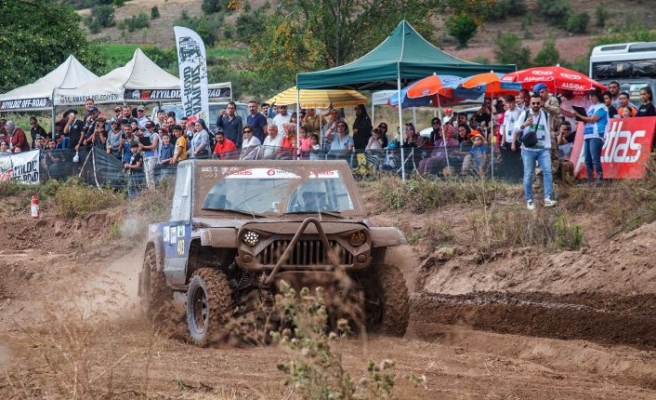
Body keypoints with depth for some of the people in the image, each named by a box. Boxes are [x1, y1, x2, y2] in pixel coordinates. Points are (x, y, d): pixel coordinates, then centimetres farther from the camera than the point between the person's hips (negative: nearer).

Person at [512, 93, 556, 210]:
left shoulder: (545, 115, 8)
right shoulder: (525, 114, -2)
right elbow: (517, 129, 0)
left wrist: (549, 146, 20)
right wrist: (525, 124, -18)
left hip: (543, 149, 2)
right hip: (528, 149, -2)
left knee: (548, 171, -14)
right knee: (528, 175, 0)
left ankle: (548, 198, -17)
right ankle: (529, 200, 9)